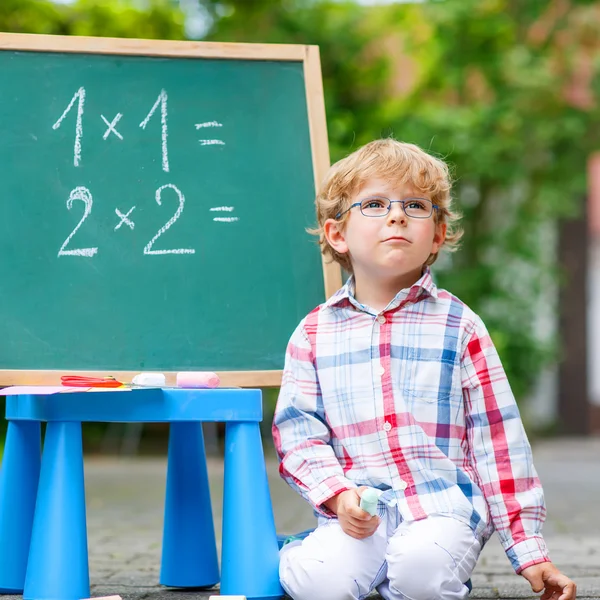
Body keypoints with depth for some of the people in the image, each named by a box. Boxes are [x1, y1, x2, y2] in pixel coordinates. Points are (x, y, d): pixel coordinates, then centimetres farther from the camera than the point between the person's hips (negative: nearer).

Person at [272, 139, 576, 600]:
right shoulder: (314, 333, 9)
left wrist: (529, 549, 0)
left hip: (444, 506, -1)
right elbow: (298, 432, 5)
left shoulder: (458, 326, 6)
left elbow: (499, 441, 4)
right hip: (357, 511, 1)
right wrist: (338, 495, -14)